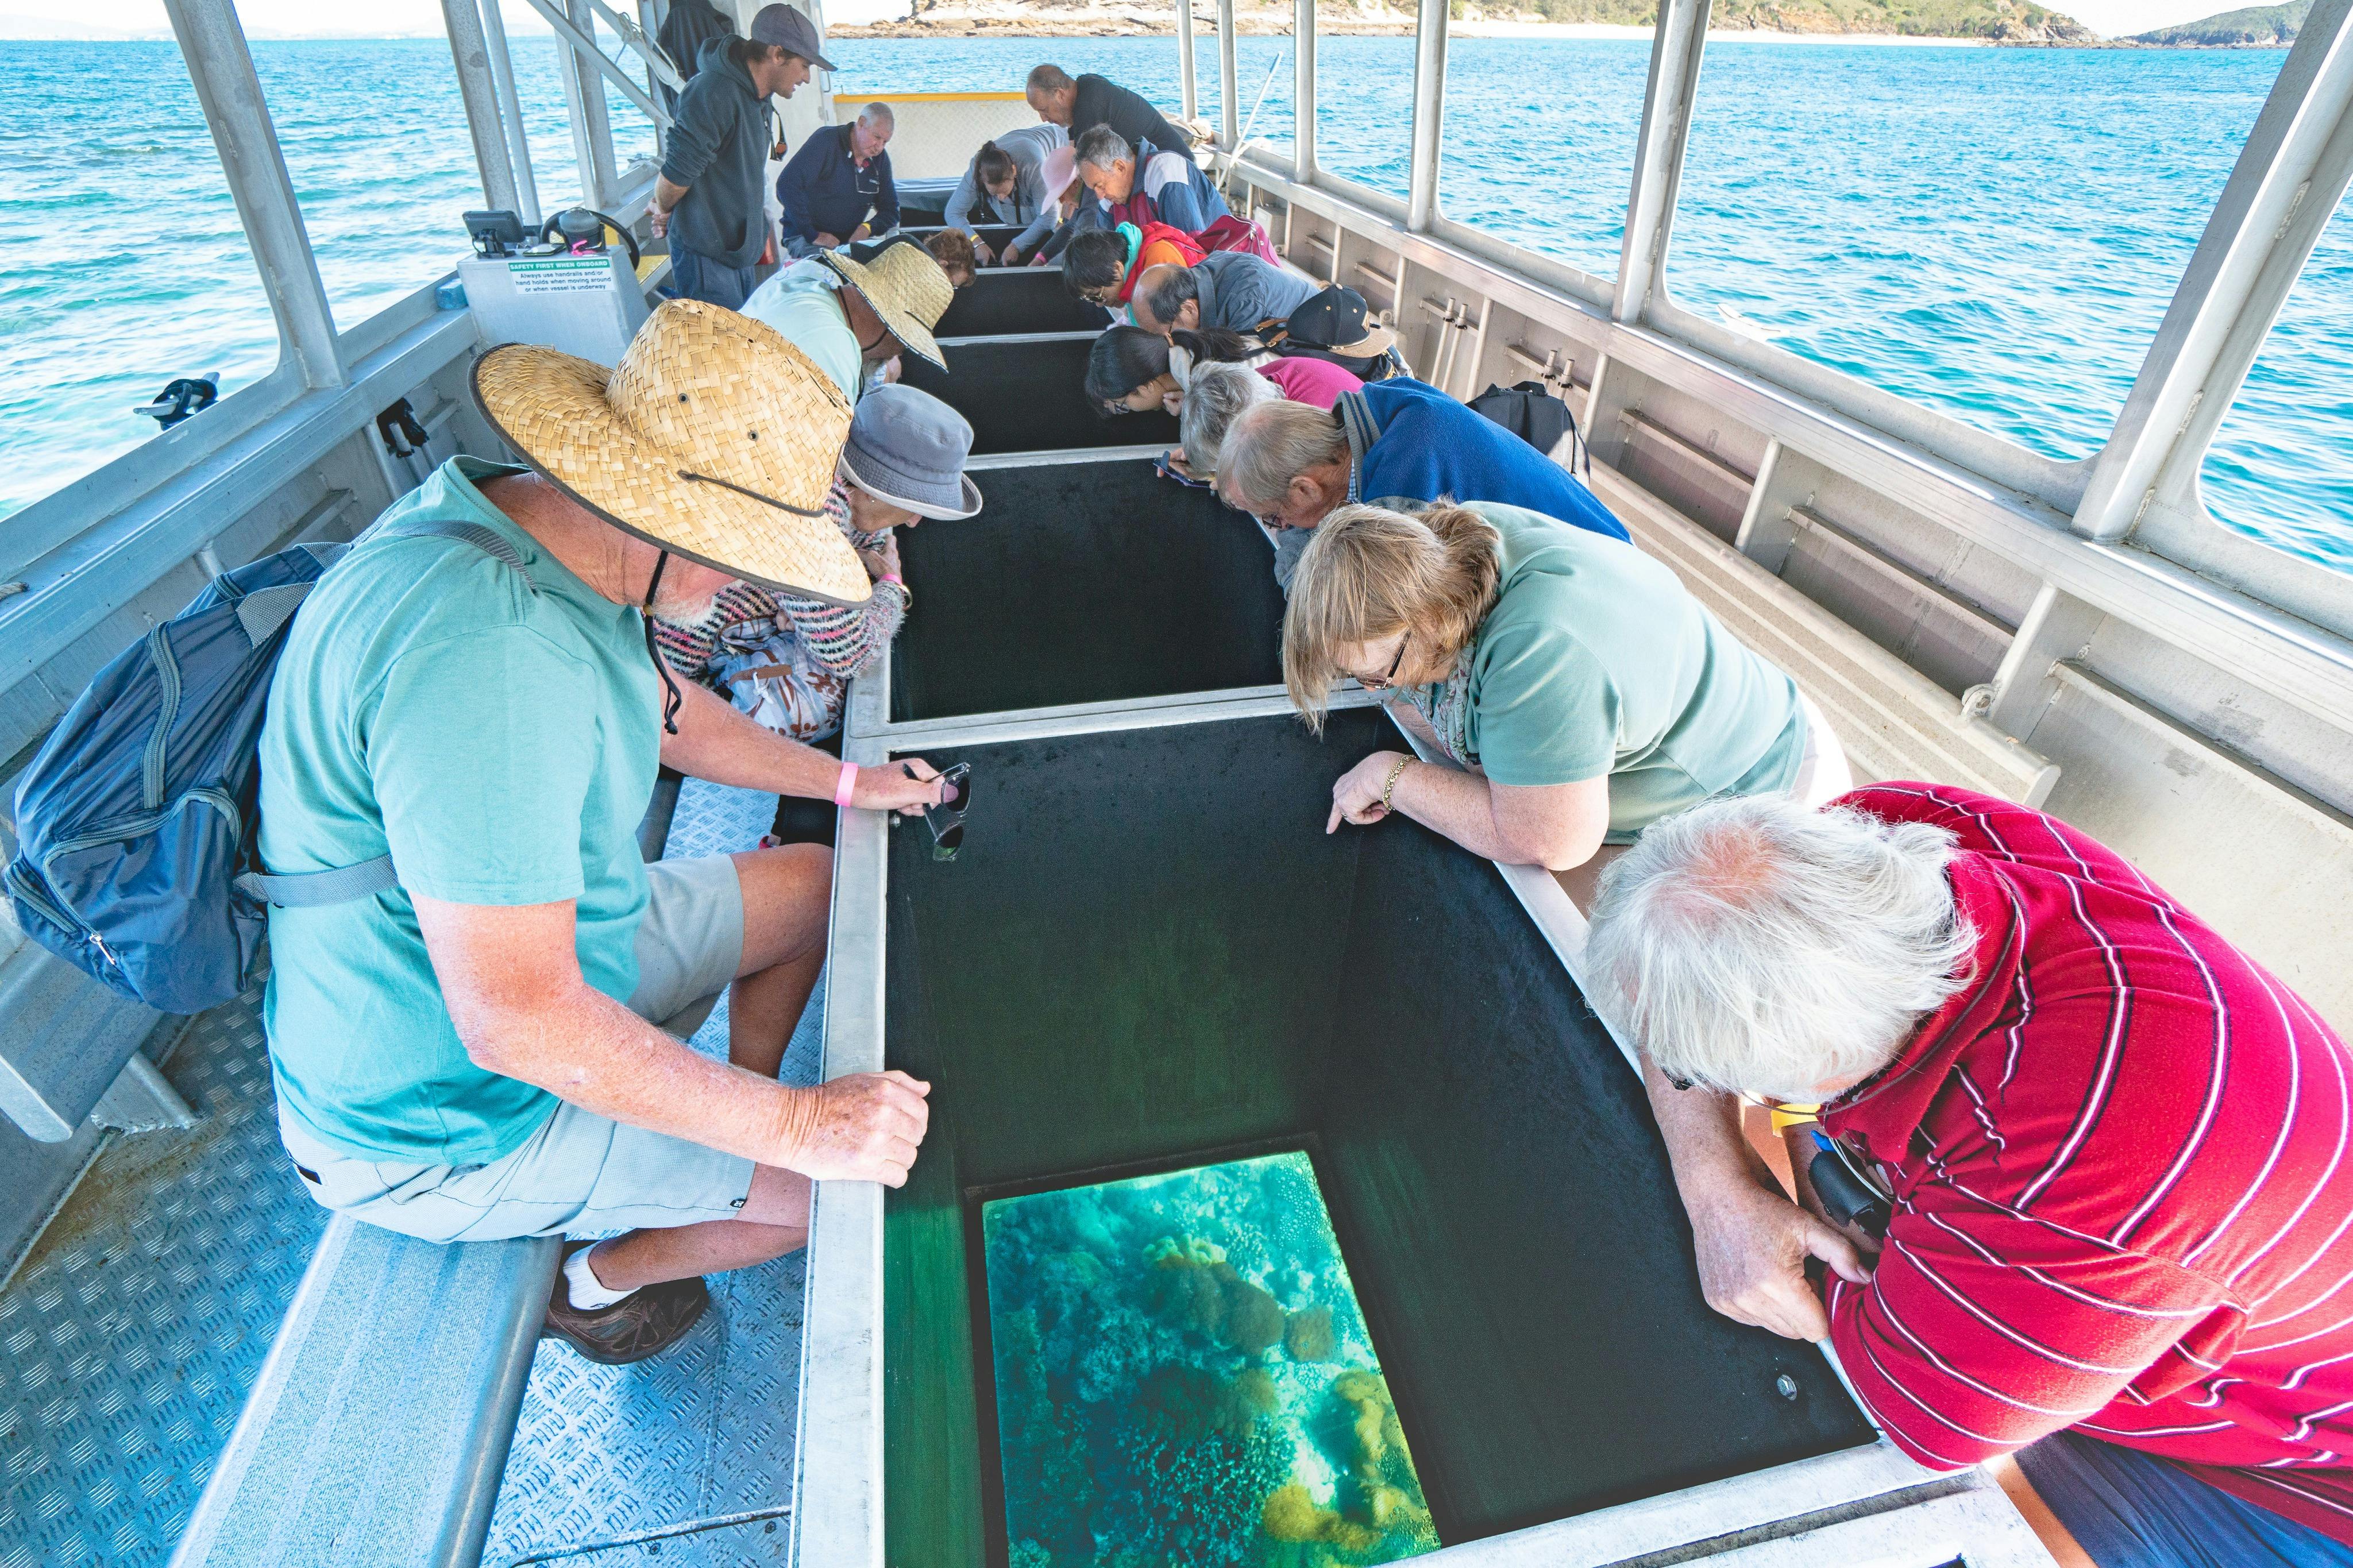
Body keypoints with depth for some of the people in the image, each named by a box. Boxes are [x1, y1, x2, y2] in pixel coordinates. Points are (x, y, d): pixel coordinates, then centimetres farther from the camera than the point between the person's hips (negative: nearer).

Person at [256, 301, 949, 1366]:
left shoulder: (534, 531, -6)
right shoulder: (485, 647, -39)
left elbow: (665, 710, 11)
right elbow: (520, 1019, -37)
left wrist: (849, 784, 15)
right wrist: (791, 1127, -29)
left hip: (536, 932, 9)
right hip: (443, 1120, -9)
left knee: (816, 890, 15)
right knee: (856, 1177, -9)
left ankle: (720, 1157, 32)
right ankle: (599, 1280, 19)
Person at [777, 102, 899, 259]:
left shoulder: (880, 158, 10)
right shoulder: (826, 140, -10)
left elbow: (891, 210, 14)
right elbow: (787, 185, -19)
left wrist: (868, 228, -9)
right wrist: (812, 235, -22)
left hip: (851, 239, 7)